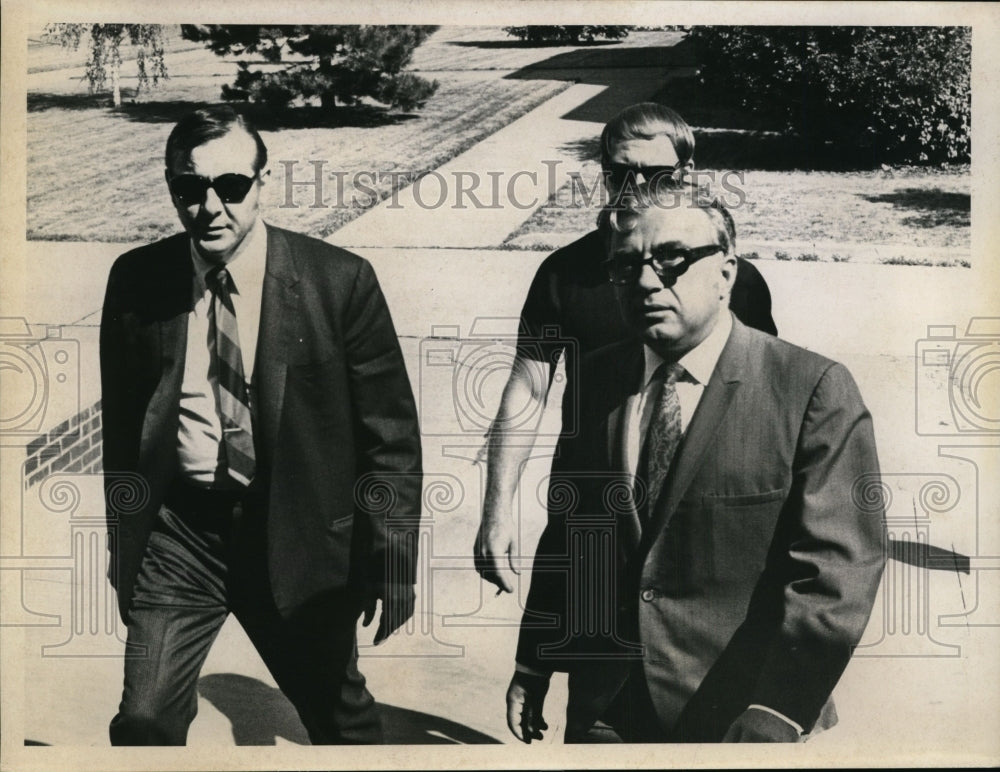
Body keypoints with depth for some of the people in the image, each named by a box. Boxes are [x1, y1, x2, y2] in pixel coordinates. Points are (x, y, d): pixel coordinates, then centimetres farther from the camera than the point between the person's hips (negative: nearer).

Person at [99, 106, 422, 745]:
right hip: (177, 532, 2)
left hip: (299, 541, -1)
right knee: (144, 726, 3)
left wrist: (393, 562, -8)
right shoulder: (137, 280, -4)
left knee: (341, 716, 18)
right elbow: (121, 424, 7)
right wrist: (125, 545, 12)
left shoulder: (340, 282, -13)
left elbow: (390, 433, -8)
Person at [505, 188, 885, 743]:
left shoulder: (814, 390, -12)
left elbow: (836, 572, -17)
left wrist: (770, 719, -22)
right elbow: (566, 530, 8)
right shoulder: (597, 380, 3)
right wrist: (533, 664, 8)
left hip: (736, 715, -3)